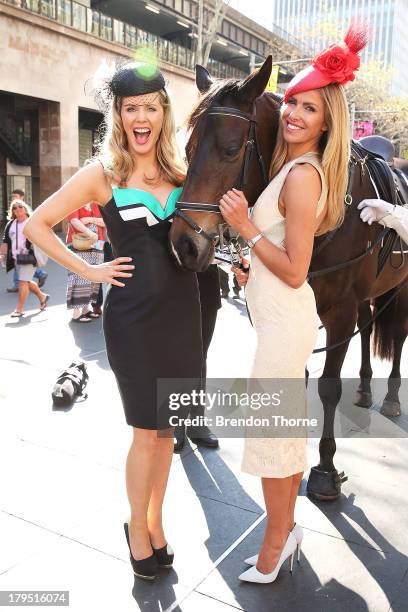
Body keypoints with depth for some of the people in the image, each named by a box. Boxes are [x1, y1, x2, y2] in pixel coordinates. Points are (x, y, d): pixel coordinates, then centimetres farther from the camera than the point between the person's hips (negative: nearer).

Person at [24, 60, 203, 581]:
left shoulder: (182, 171, 7)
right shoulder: (102, 174, -5)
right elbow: (37, 225, -2)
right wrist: (89, 271, -6)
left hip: (183, 312, 4)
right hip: (132, 317, -4)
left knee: (167, 426, 15)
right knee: (147, 432, 4)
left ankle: (155, 521, 36)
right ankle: (137, 528, 29)